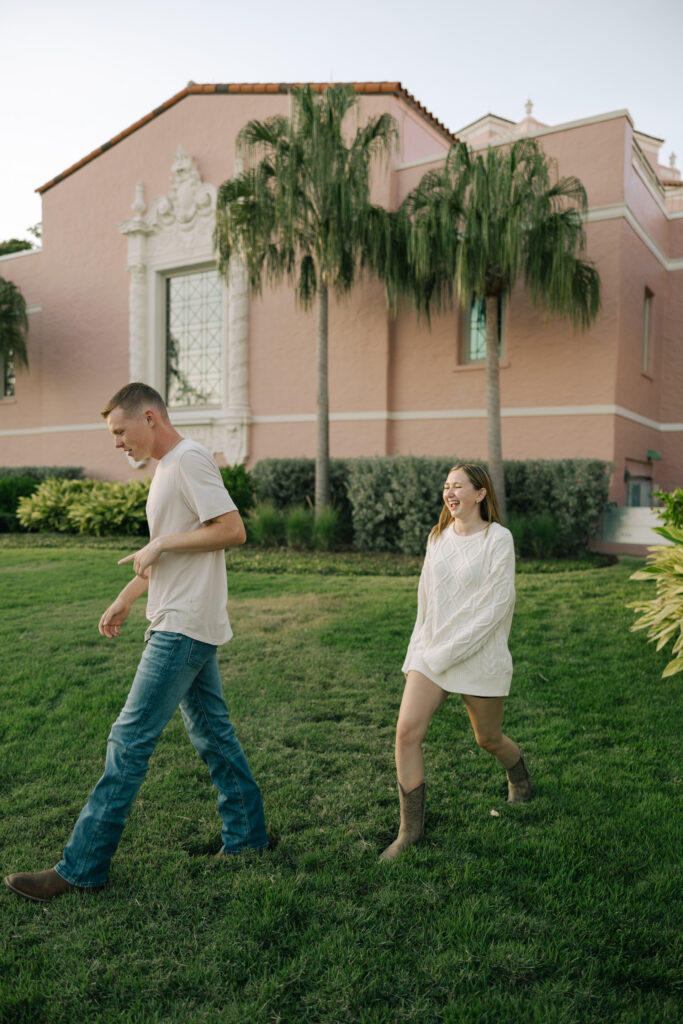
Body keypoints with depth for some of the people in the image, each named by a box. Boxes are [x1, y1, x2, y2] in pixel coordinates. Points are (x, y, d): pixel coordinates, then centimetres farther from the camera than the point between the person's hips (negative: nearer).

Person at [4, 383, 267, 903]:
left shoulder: (190, 459, -14)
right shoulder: (168, 467, 17)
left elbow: (233, 530, -21)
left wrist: (160, 543, -16)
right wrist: (126, 598, 21)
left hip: (183, 627, -10)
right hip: (184, 625, 10)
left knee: (130, 740, -4)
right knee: (212, 732, 16)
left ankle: (82, 867, 6)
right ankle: (247, 835, 28)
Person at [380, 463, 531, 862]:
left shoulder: (498, 538, -11)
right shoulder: (438, 536, 6)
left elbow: (497, 605, -16)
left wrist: (449, 651, -18)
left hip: (480, 657, -4)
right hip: (431, 652, 4)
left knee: (488, 738, 14)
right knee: (407, 731, -10)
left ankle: (521, 780, 50)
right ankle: (411, 829, 5)